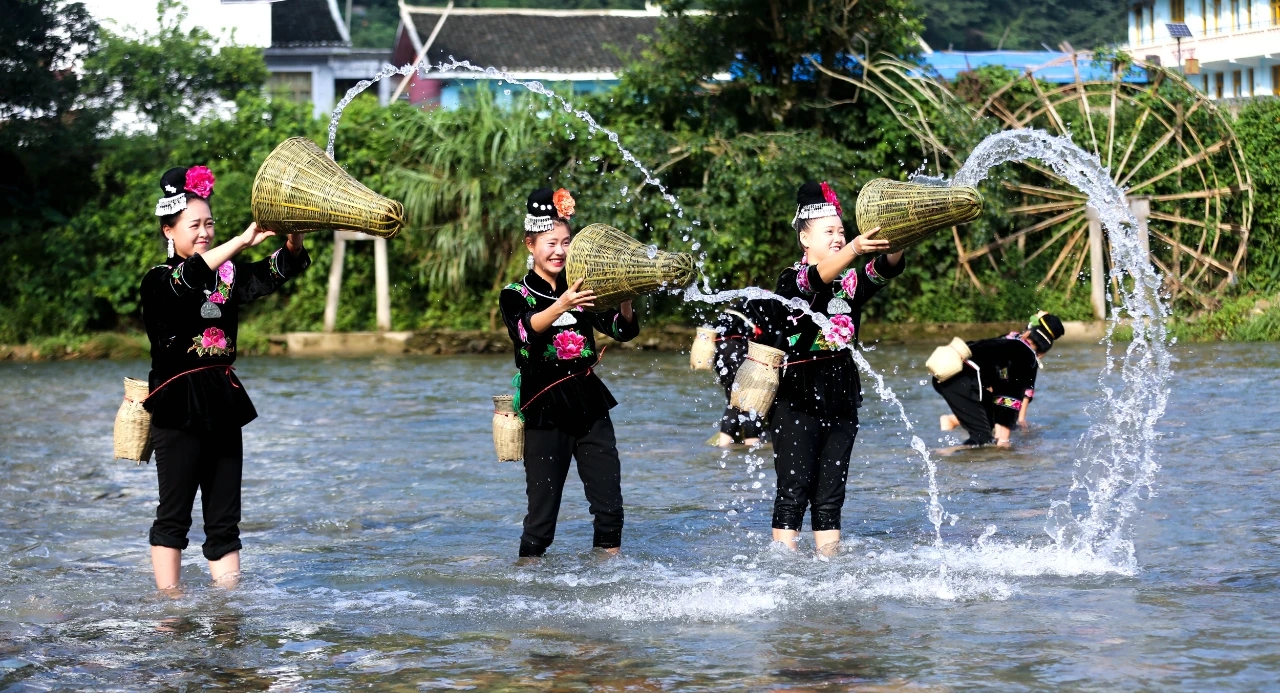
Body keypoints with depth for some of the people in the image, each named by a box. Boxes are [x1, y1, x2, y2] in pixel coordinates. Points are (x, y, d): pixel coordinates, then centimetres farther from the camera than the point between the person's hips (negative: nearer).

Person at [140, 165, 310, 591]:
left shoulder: (228, 275, 10)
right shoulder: (159, 281, -5)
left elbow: (278, 271, -3)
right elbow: (190, 276, -27)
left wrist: (294, 236, -24)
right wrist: (244, 240, -34)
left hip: (223, 404, 5)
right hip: (179, 407, -5)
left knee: (224, 520, 5)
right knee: (173, 515, -2)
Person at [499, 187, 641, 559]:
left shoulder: (579, 290, 11)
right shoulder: (515, 295, -1)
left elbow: (624, 330, 4)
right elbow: (527, 330, -22)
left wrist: (624, 300, -17)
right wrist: (560, 306, -39)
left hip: (590, 404, 4)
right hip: (545, 410, -4)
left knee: (610, 506, 1)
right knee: (542, 515, -5)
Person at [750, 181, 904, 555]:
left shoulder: (851, 281, 10)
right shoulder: (793, 279, -6)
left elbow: (886, 269, -9)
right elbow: (816, 278, -29)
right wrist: (854, 249, -48)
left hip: (840, 400, 6)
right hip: (798, 401, -6)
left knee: (830, 497, 7)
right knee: (793, 493, -6)